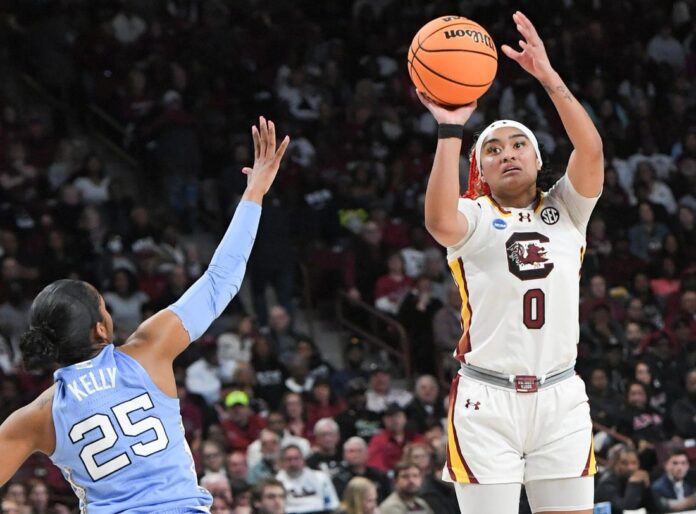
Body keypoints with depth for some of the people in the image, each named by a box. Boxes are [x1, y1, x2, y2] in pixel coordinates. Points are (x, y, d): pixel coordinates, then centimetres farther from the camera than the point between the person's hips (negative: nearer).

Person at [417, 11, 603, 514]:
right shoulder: (475, 218, 2)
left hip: (560, 398, 3)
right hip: (487, 399, -2)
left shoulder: (565, 211, 9)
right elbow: (441, 222, -23)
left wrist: (550, 78, -16)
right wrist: (451, 128, -21)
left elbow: (591, 150, -9)